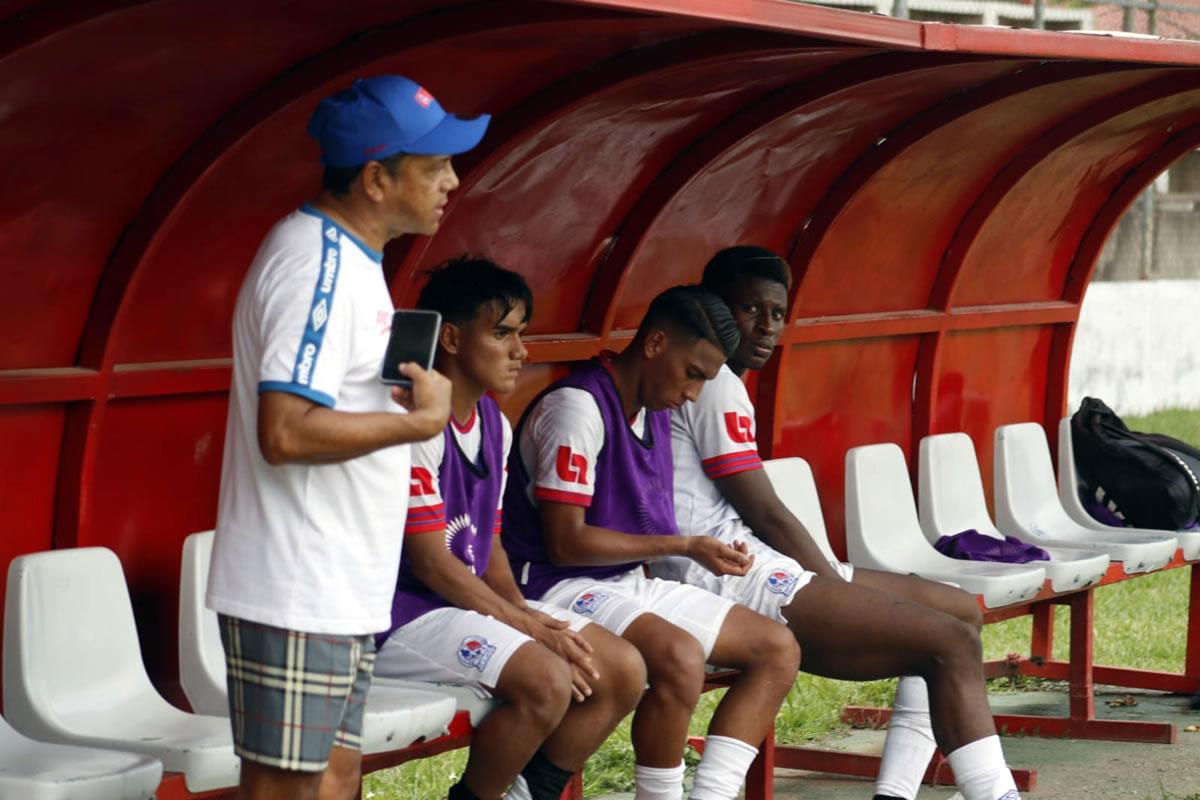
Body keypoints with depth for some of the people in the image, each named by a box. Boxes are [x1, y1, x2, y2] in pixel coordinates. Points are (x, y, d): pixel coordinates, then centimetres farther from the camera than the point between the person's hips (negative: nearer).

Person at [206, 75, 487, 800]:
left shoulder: (348, 256, 14)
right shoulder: (319, 266, -18)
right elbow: (286, 432, -28)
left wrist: (403, 392, 6)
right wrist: (420, 419, -18)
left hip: (344, 591, 10)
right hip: (295, 595, -10)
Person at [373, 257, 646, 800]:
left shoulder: (494, 425, 13)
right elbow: (431, 562, -18)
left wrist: (526, 614, -5)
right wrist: (526, 624, -14)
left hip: (473, 601, 10)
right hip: (405, 613, -9)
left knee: (624, 671, -1)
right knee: (547, 681, -31)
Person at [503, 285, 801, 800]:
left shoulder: (654, 412, 12)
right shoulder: (578, 405, -16)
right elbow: (566, 542, -21)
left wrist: (699, 552, 1)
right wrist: (682, 547, -18)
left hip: (630, 582, 10)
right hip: (559, 585, -10)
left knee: (777, 649, 2)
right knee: (679, 657, -35)